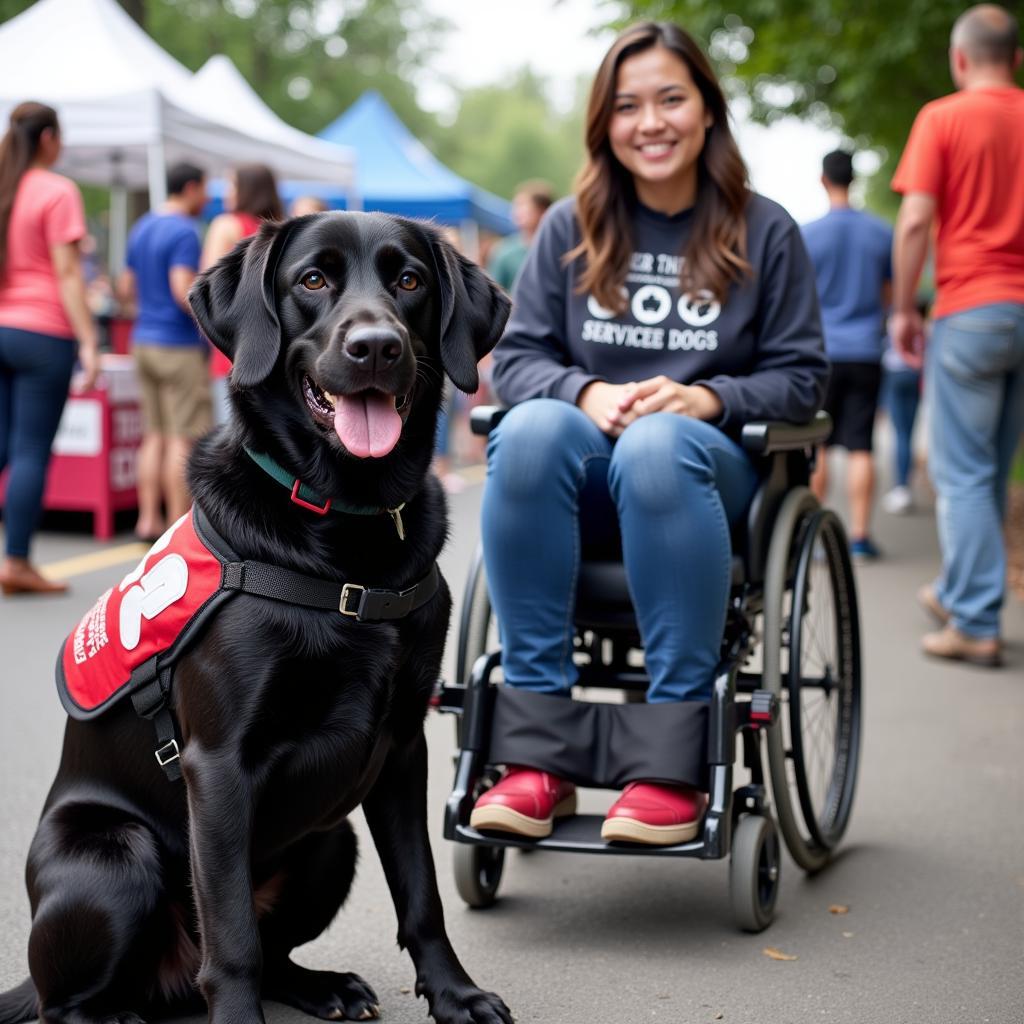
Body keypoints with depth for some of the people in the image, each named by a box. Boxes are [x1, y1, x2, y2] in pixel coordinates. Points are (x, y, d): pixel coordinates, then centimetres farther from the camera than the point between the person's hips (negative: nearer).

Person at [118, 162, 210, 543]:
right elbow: (184, 290, -23)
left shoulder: (141, 228, 14)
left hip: (144, 341, 8)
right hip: (179, 345, -8)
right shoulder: (183, 231, -13)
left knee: (155, 435, 11)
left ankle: (148, 519, 10)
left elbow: (126, 290, 18)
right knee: (184, 438, -4)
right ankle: (179, 525, -2)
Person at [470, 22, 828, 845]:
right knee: (530, 430, -34)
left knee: (657, 444, -39)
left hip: (714, 468, -1)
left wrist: (708, 398, -14)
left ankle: (676, 755, -34)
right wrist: (586, 391, -14)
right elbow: (516, 357, 8)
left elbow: (801, 377, 6)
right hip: (587, 468, 2)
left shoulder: (766, 232, 7)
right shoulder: (571, 228, 10)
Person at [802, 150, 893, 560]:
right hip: (866, 352, 1)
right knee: (860, 446, 1)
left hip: (822, 351, -1)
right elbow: (890, 295, 12)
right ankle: (859, 536, 0)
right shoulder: (882, 233, 3)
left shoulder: (807, 235, -4)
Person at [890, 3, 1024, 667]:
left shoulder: (943, 117, -3)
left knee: (962, 474, 0)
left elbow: (916, 220, -11)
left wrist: (904, 310, -2)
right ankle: (958, 593, 29)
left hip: (970, 309, -5)